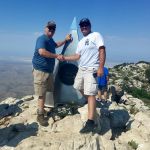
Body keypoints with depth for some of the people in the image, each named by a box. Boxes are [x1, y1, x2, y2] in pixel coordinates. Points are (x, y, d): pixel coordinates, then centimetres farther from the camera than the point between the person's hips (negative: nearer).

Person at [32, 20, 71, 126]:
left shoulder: (50, 40, 14)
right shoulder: (42, 39, -15)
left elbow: (56, 45, 37)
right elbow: (42, 52, -32)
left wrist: (66, 40, 26)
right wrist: (57, 56, -25)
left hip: (49, 70, 10)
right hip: (41, 70, -10)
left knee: (50, 91, 17)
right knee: (42, 94, -5)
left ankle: (42, 109, 32)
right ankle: (40, 115, 5)